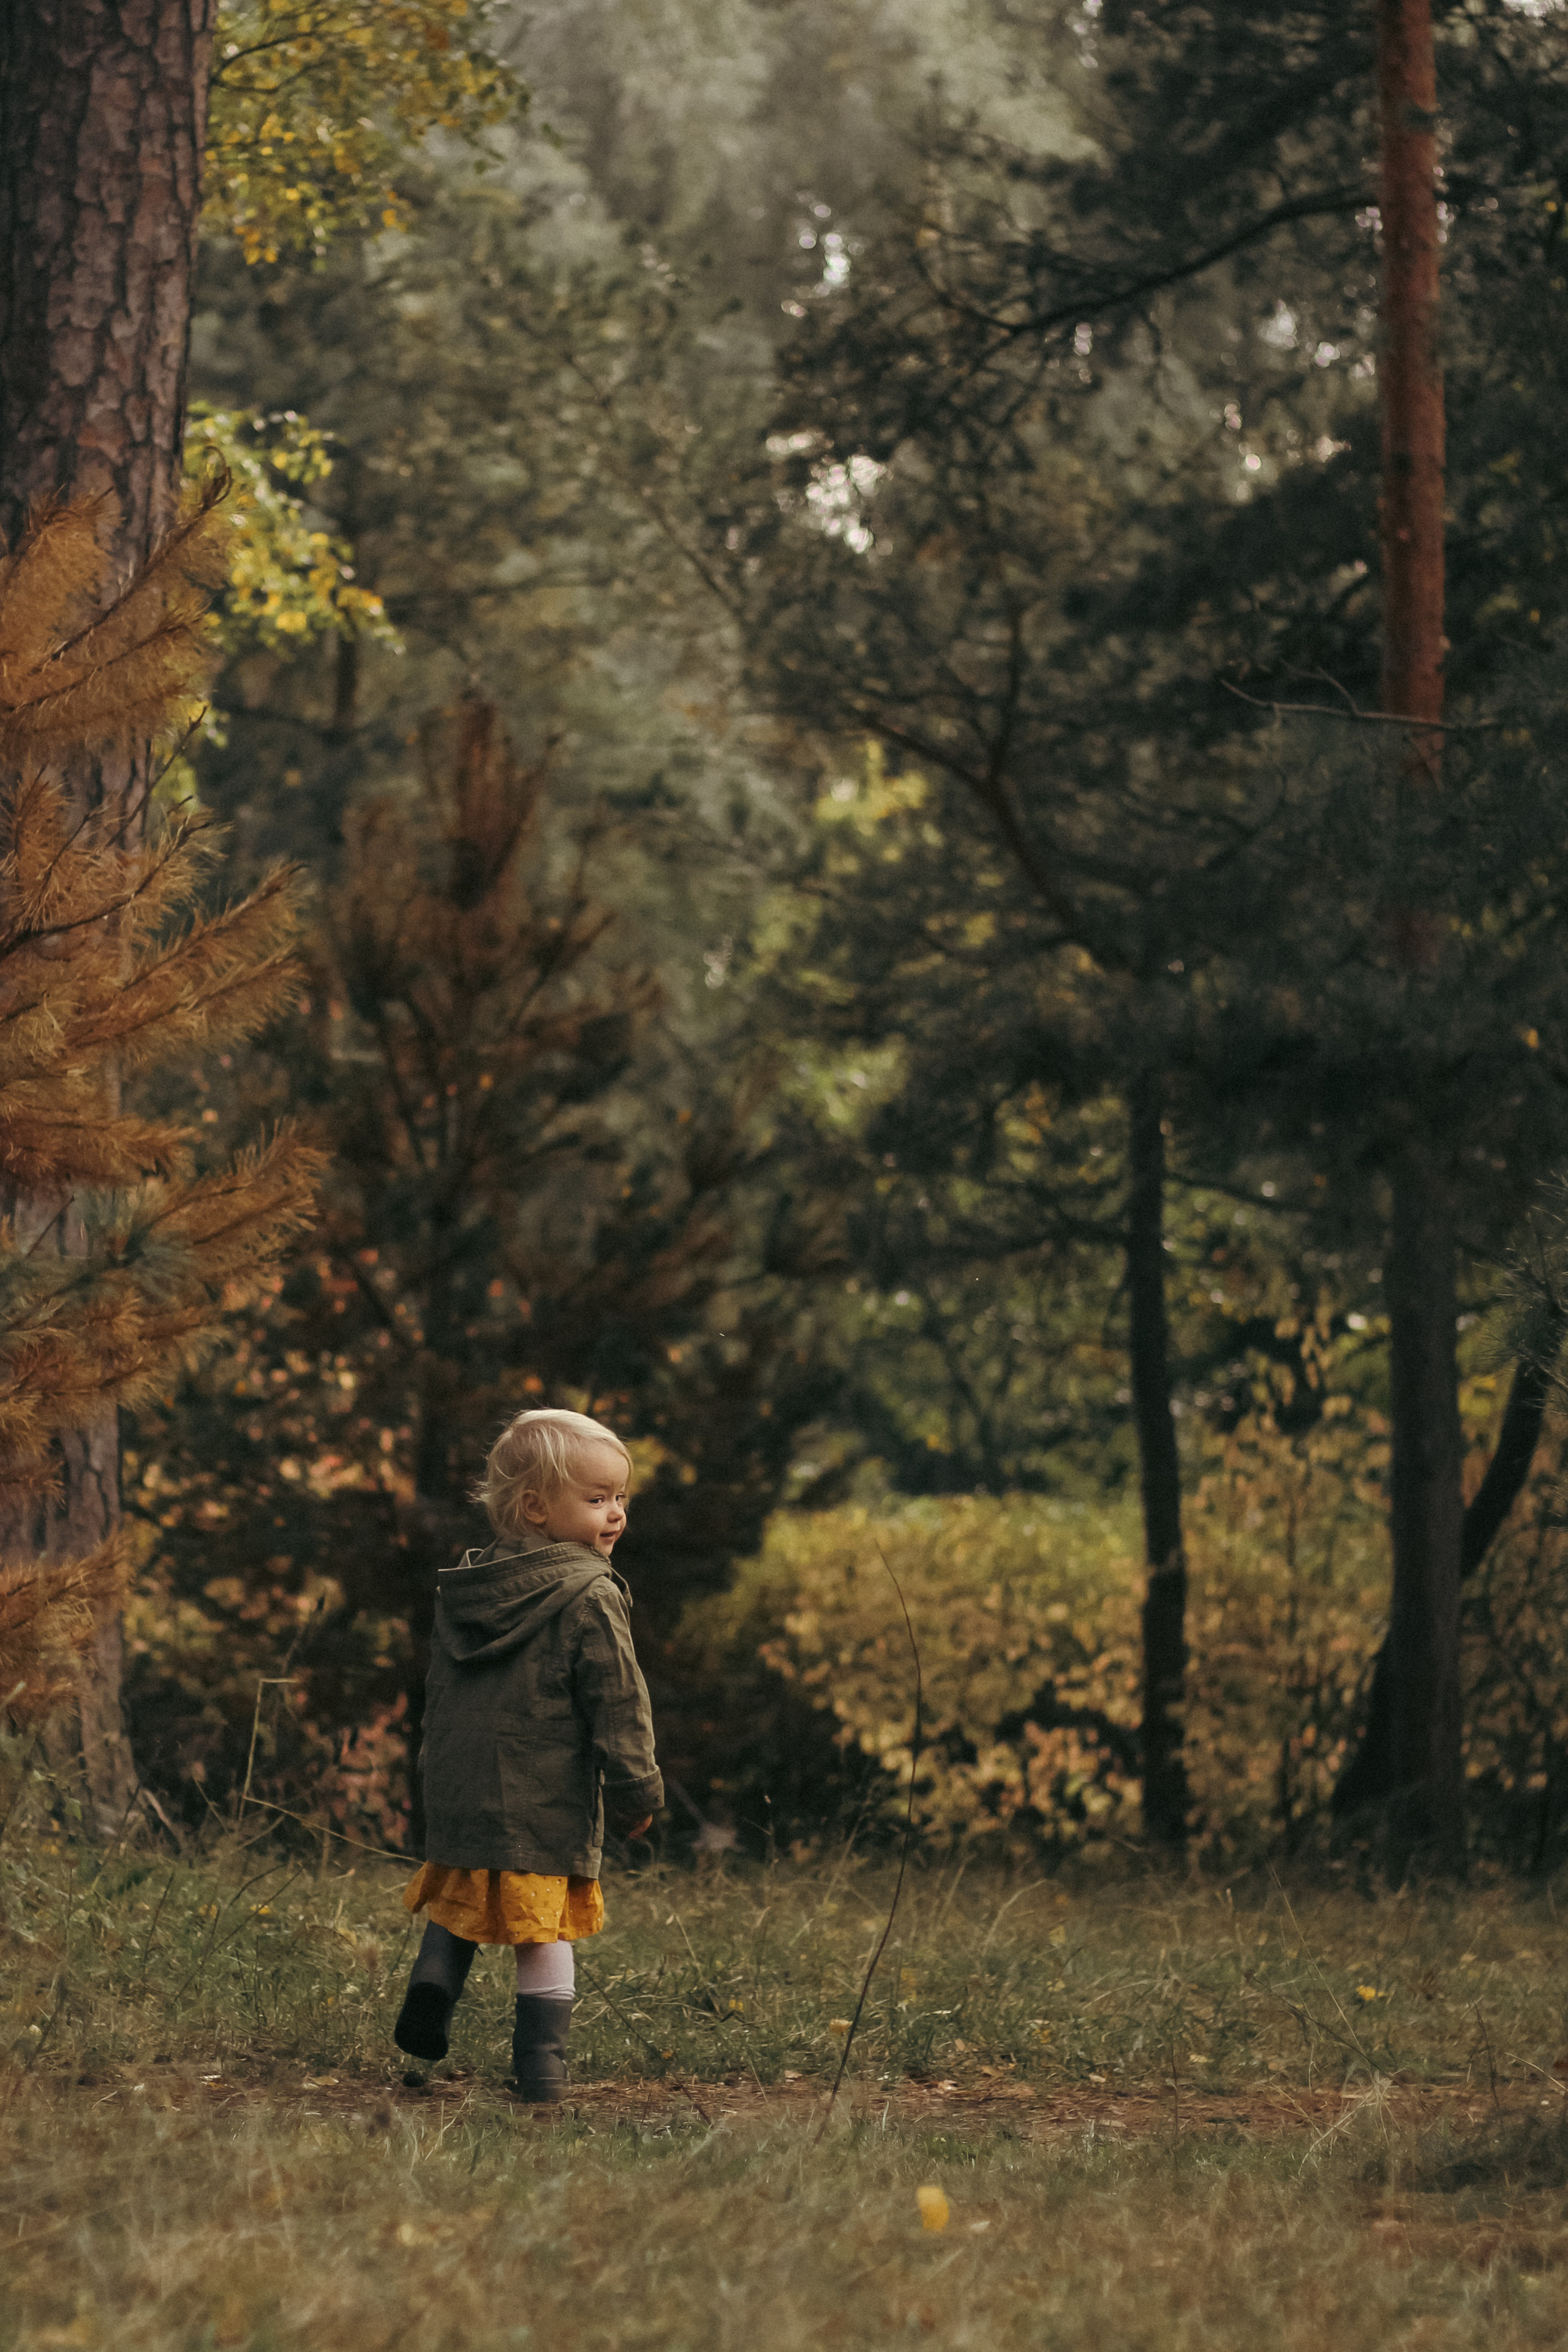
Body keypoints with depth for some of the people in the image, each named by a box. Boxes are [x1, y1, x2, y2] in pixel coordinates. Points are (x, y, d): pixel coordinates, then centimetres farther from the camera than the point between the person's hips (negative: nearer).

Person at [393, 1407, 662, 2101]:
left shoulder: (463, 1590, 11)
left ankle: (430, 1991, 6)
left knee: (458, 1904, 24)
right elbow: (618, 1705, -10)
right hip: (547, 1806, -5)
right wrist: (636, 1791, -2)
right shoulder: (589, 1599, -10)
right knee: (544, 1931, 2)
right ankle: (541, 2063, 2)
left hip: (458, 1793, 5)